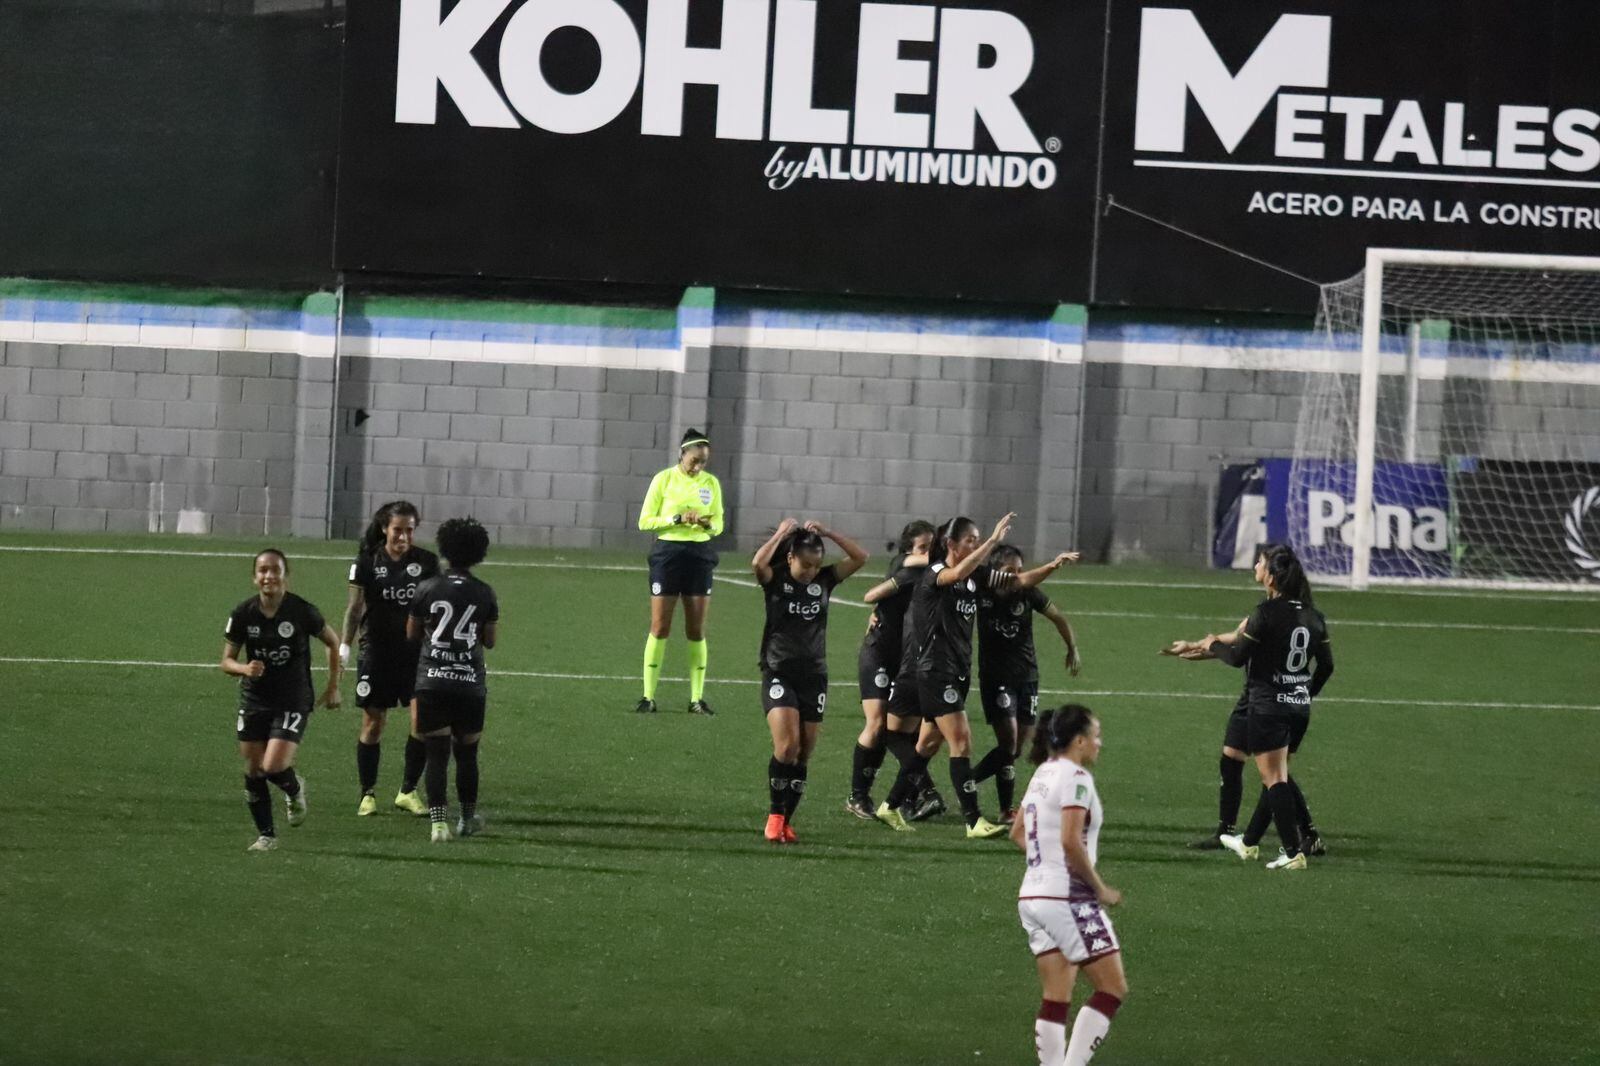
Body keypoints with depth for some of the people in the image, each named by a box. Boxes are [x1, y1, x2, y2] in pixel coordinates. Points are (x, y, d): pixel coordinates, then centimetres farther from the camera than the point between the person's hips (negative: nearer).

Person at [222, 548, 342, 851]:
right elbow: (227, 661, 0)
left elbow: (333, 642, 5)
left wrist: (333, 686, 7)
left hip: (293, 701, -3)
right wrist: (244, 669, -23)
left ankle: (294, 788, 19)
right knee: (253, 772, 4)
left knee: (273, 767, -17)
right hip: (254, 700, 3)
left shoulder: (302, 611, -12)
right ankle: (266, 835, 20)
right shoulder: (243, 615, -6)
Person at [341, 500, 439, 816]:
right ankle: (368, 794, 12)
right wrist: (344, 644, -14)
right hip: (377, 653, -1)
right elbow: (355, 606, -3)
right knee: (373, 724, 1)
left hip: (416, 652, 1)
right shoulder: (368, 561, -2)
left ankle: (408, 791, 10)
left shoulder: (426, 562, 1)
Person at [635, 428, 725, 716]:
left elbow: (718, 525, 13)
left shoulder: (711, 483, 7)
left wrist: (708, 524, -10)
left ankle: (697, 698, 6)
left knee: (697, 630, 2)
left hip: (700, 555, 3)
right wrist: (677, 519, -17)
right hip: (668, 553, -3)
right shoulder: (664, 479, -2)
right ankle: (648, 696, 1)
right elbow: (645, 521, -3)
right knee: (659, 627, -4)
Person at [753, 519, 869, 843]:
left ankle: (786, 820, 13)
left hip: (813, 675, 4)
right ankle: (774, 816, -8)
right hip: (779, 673, -4)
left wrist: (827, 533, -9)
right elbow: (758, 563, -27)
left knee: (804, 754, 3)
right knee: (787, 745, -19)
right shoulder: (776, 579, -4)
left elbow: (860, 558, -3)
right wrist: (781, 534, -16)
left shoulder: (824, 580, 5)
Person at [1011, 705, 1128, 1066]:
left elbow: (1018, 833, 23)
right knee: (1113, 989, -3)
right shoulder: (1075, 777, -13)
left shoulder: (1043, 774, 14)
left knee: (1055, 999, 8)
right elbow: (1071, 842, -23)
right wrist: (1101, 889, -13)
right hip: (1069, 899, -9)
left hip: (1032, 897, 9)